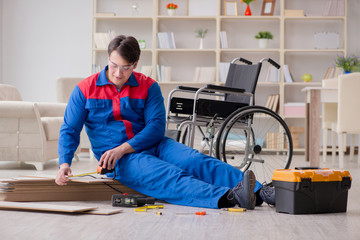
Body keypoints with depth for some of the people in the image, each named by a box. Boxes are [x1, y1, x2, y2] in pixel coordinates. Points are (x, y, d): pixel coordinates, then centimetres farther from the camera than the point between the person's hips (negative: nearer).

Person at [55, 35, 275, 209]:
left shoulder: (148, 87, 6)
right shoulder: (85, 90, 3)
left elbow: (157, 126, -3)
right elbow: (70, 130, 1)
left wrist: (123, 148, -17)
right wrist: (65, 163, -18)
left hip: (153, 145, 3)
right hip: (120, 162, -3)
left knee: (195, 161, -24)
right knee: (170, 176, -30)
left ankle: (260, 192, -38)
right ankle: (228, 197, -55)